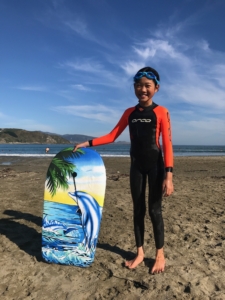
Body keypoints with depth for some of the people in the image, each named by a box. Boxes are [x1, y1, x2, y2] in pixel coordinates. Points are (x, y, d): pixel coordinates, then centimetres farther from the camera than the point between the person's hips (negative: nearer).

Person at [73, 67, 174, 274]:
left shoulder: (161, 112, -5)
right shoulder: (129, 113, 8)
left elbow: (167, 145, -11)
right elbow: (112, 136, 9)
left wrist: (169, 175, -18)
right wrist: (88, 143, -1)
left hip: (156, 165, -4)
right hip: (136, 166, 4)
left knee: (154, 209, 2)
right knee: (138, 209, 10)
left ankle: (160, 254, 20)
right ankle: (140, 252, 25)